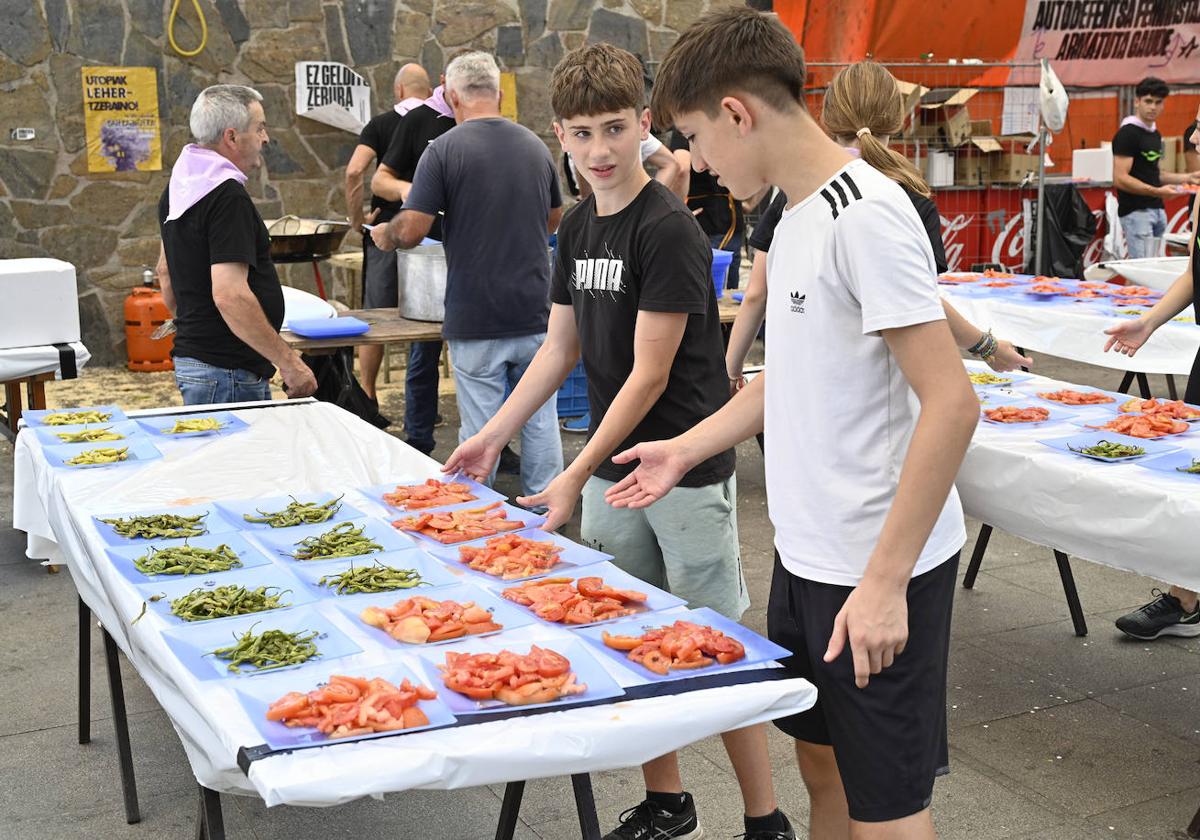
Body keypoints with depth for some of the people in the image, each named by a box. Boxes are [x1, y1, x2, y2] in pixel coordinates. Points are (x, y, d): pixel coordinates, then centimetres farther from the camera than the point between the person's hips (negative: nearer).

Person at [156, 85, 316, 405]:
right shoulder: (227, 196, -18)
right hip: (228, 373, -10)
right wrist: (288, 362, -22)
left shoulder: (178, 187, 13)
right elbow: (230, 295, -26)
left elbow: (166, 272, 25)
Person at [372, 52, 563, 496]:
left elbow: (412, 229, -13)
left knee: (479, 429, 4)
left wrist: (384, 235, 8)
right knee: (540, 420, 12)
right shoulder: (535, 146, 7)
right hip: (534, 311, 4)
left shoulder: (444, 149, -9)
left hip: (476, 320, -4)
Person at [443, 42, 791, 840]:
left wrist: (574, 477, -18)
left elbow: (649, 375, -18)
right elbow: (562, 346, 15)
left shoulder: (669, 231, -16)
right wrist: (494, 434, 9)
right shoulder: (579, 227, 8)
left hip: (685, 472, -7)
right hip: (612, 467, 7)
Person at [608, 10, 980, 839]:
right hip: (808, 553, 9)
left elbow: (951, 402, -23)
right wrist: (685, 449, 18)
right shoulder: (798, 215, 9)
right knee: (821, 760, 21)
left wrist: (884, 582, -24)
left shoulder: (866, 216, -19)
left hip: (878, 570, -9)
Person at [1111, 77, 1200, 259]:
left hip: (1157, 209, 9)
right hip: (1136, 212, -9)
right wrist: (1157, 192, -26)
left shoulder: (1155, 134, 18)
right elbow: (1120, 179, -19)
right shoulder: (1127, 133, -10)